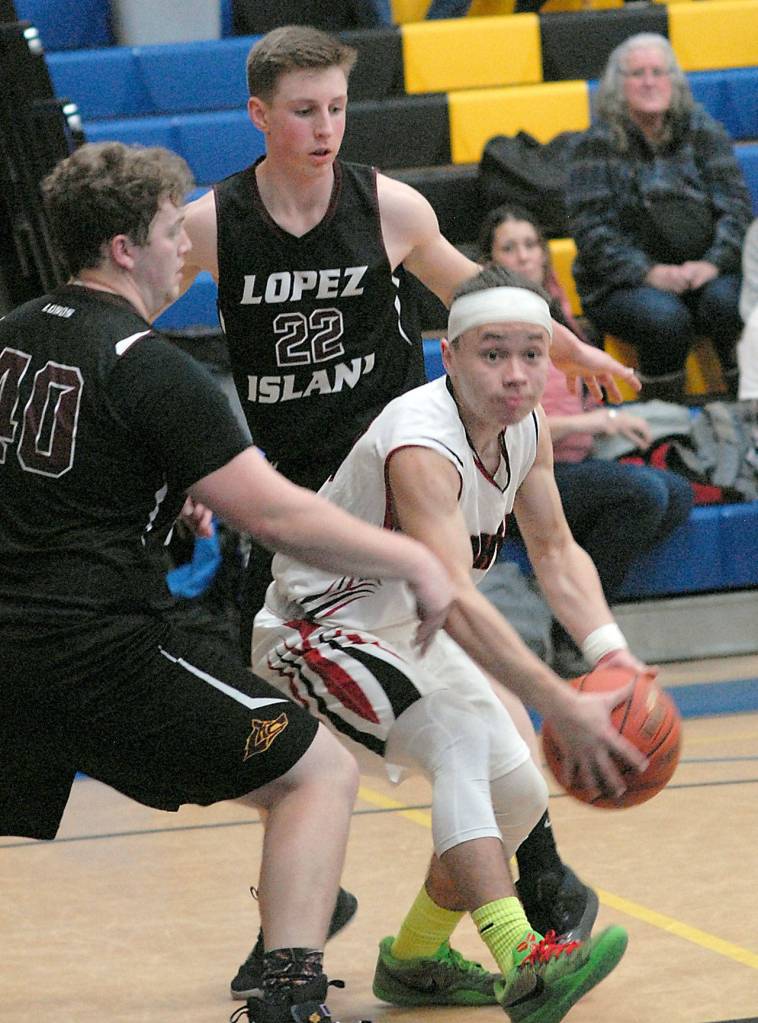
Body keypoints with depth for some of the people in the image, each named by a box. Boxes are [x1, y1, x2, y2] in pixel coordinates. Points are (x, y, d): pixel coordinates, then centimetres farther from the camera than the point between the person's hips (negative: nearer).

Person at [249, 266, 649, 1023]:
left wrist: (609, 651, -15)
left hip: (404, 633, 10)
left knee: (517, 793, 10)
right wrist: (563, 708, -52)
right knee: (461, 741, -33)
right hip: (316, 633, -10)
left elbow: (554, 549, 4)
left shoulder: (526, 427, -6)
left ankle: (412, 961, 30)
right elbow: (454, 599, -44)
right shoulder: (422, 443, -33)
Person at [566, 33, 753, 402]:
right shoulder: (598, 144, -1)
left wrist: (713, 263, -17)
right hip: (623, 285, -2)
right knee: (666, 318, -34)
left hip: (703, 272, 2)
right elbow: (591, 229, -7)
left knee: (727, 301, -31)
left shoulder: (702, 130, 6)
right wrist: (648, 273, -20)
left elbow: (735, 205, 1)